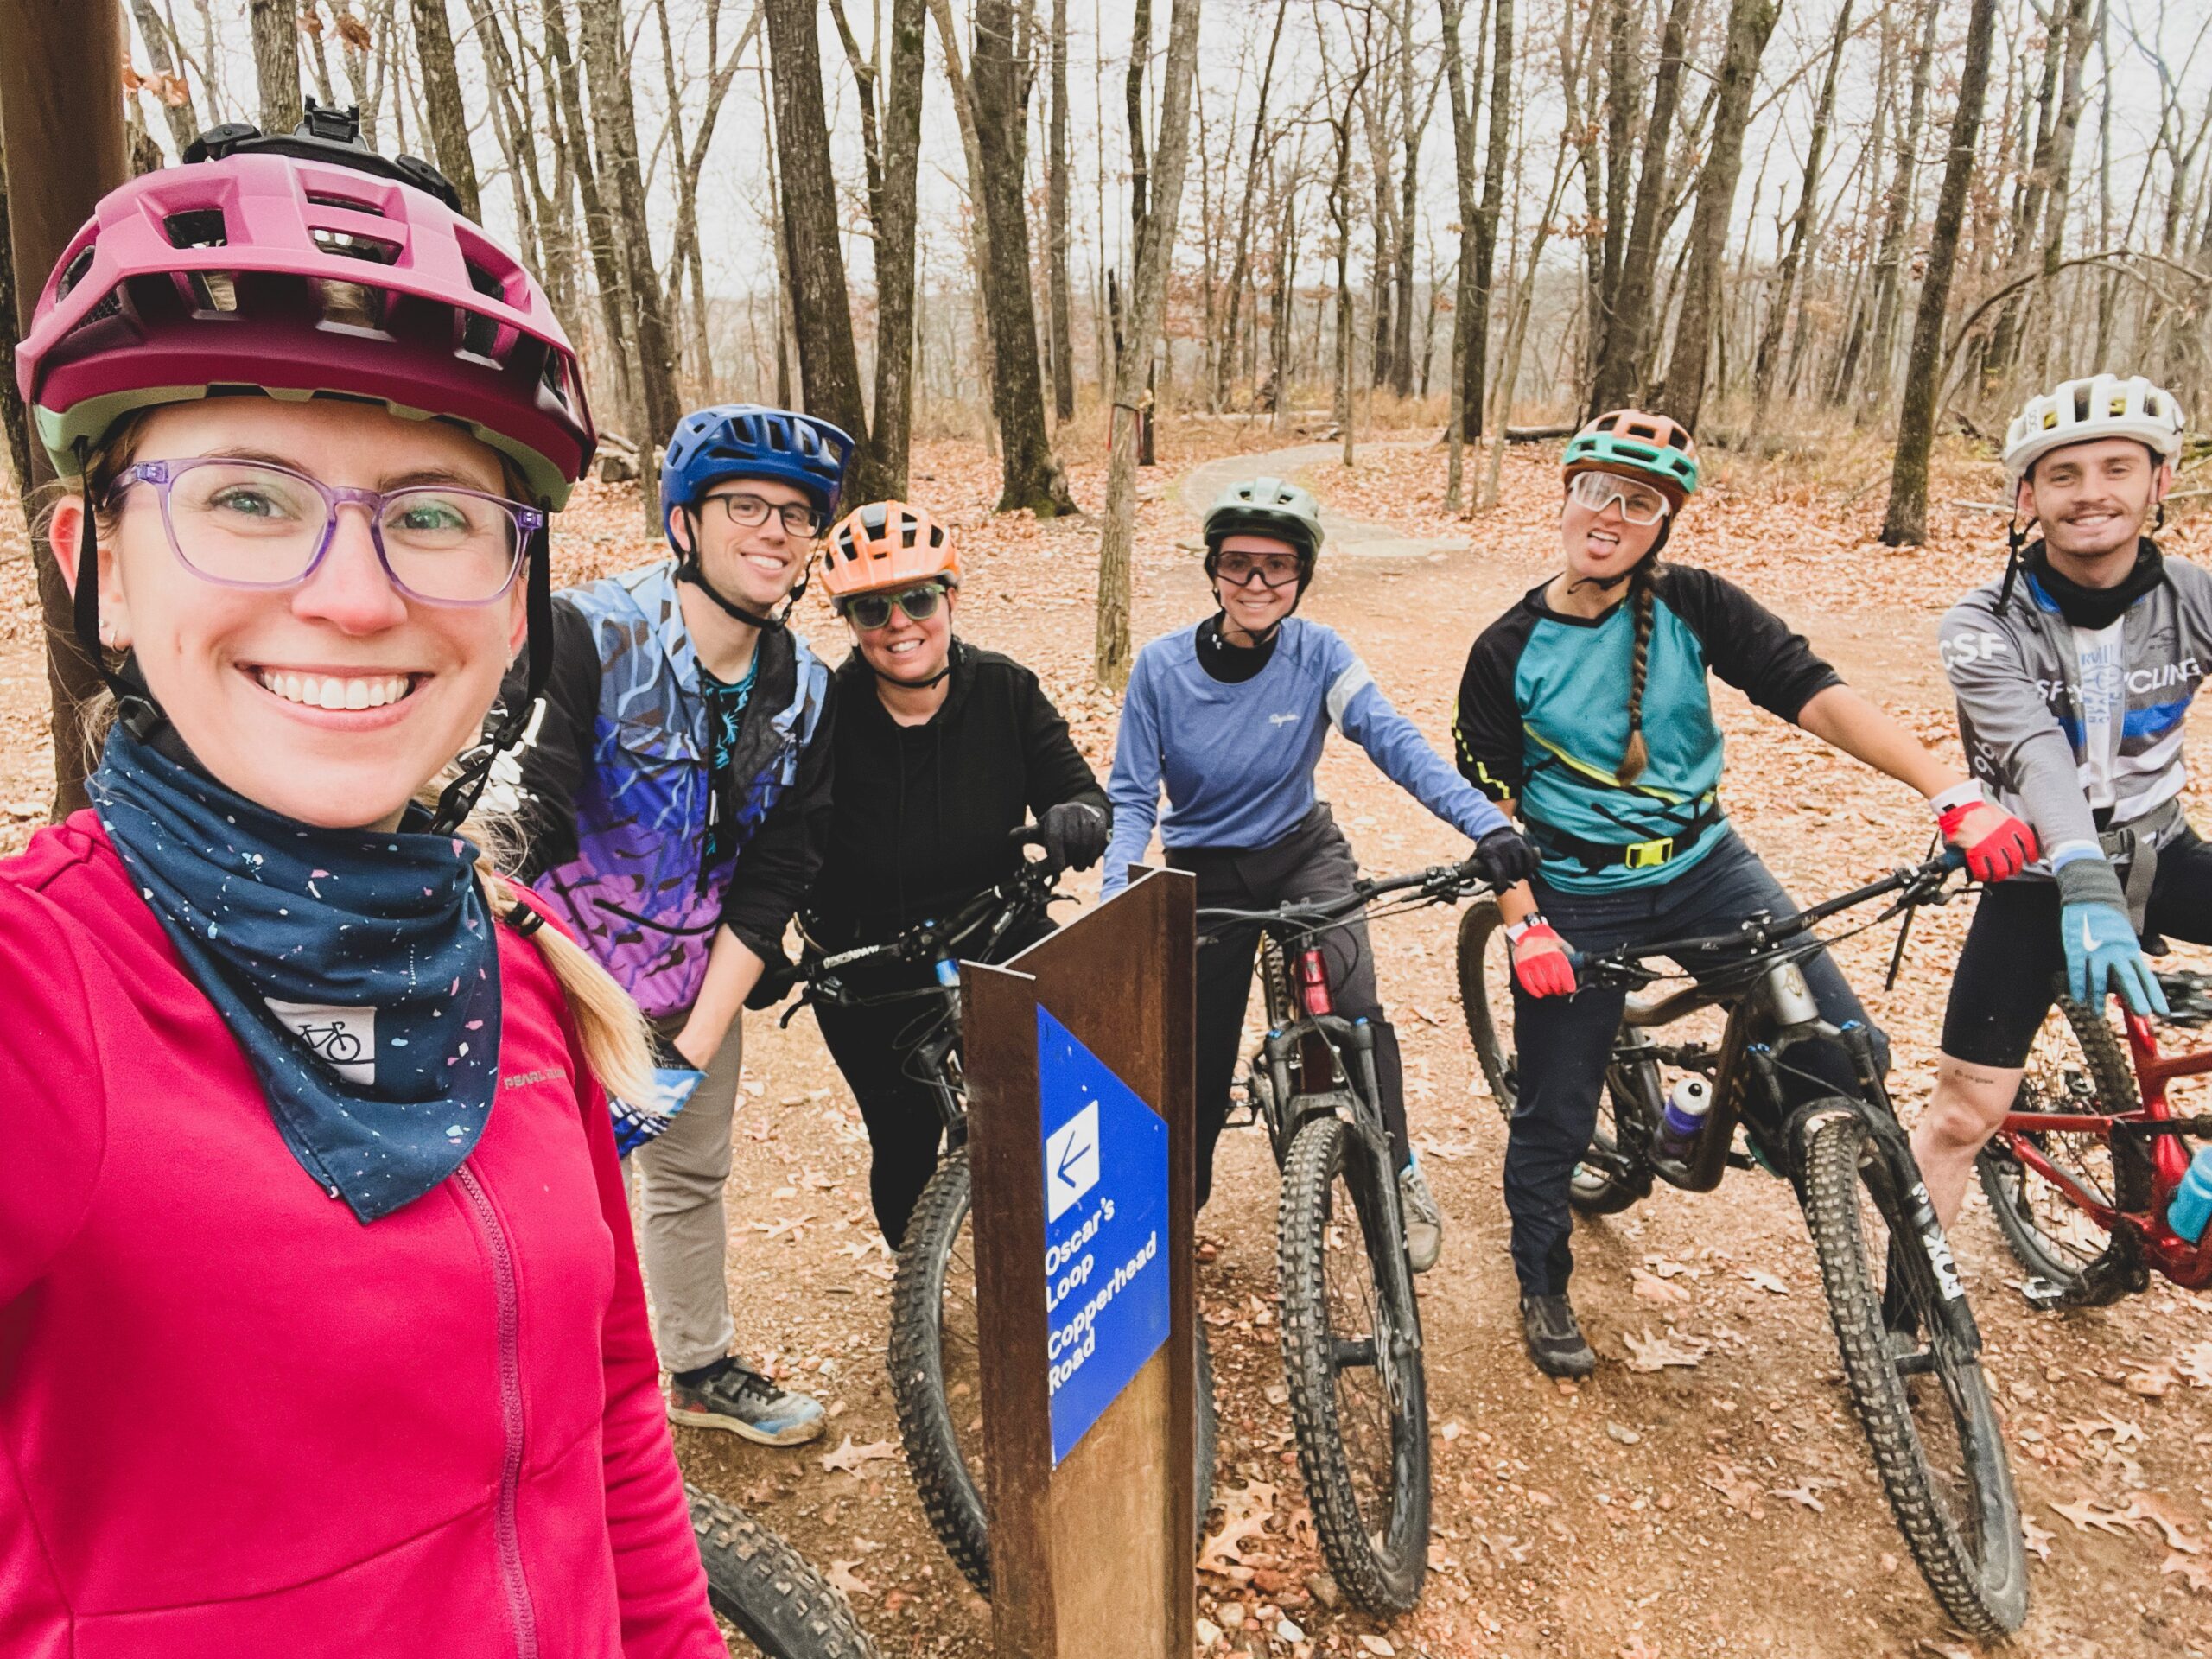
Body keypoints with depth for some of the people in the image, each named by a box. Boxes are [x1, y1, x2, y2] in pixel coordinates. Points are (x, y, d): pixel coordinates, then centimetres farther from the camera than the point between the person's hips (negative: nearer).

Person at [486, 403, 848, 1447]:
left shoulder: (805, 692, -7)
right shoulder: (587, 635, -23)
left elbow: (768, 886, -6)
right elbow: (514, 823, -27)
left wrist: (695, 1048, -11)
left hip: (694, 973, 5)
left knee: (692, 1173, 19)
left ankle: (703, 1371, 41)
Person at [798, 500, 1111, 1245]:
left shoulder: (1006, 690, -6)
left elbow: (1077, 788, -8)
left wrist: (1075, 816, -31)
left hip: (1002, 945, 1)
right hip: (871, 982, 0)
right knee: (905, 1153, 8)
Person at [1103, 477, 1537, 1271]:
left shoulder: (1317, 653, -15)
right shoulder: (1161, 666, -15)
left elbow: (1394, 740, -26)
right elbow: (1132, 795, -12)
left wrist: (1485, 822, -40)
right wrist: (1117, 897, -28)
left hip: (1304, 850, 0)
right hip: (1205, 872, 0)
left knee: (1354, 1006, -22)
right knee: (1198, 1061, 6)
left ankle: (1397, 1174, 1)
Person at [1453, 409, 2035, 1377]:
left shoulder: (1693, 605, -7)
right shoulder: (1507, 653, -9)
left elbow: (1814, 695, -17)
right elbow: (1491, 806, -6)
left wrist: (1954, 797, -28)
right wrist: (1524, 928, -18)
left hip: (1703, 868, 2)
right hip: (1577, 902, -1)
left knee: (1847, 1056, -11)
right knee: (1555, 1113, 5)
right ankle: (1542, 1288, 31)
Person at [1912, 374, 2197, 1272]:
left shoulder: (2191, 599, -9)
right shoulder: (1984, 627, -17)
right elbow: (2036, 753, -32)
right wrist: (2086, 883, -47)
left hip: (2156, 853, 3)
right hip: (2040, 877, -3)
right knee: (1964, 1112, -4)